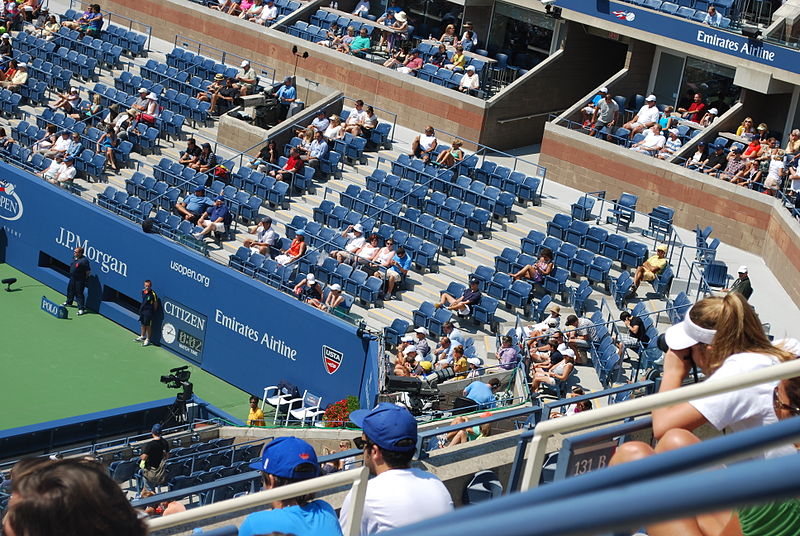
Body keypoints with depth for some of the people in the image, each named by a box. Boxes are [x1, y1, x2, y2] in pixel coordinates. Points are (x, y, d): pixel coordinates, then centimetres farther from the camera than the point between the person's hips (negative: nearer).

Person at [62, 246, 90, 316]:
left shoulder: (84, 261, -24)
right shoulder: (74, 258, 2)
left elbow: (88, 272, -18)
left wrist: (84, 278, -9)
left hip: (79, 280, -9)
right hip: (72, 278, 9)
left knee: (79, 294, -5)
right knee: (70, 290, 25)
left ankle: (82, 308, 1)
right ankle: (69, 302, 48)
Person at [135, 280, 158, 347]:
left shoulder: (153, 294, -19)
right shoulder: (143, 291, 1)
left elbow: (155, 304, -11)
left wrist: (153, 312, -5)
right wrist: (141, 307, 16)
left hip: (148, 312, -7)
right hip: (142, 310, 7)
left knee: (148, 326, 2)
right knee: (143, 324, 21)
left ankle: (148, 340, 15)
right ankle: (142, 336, 39)